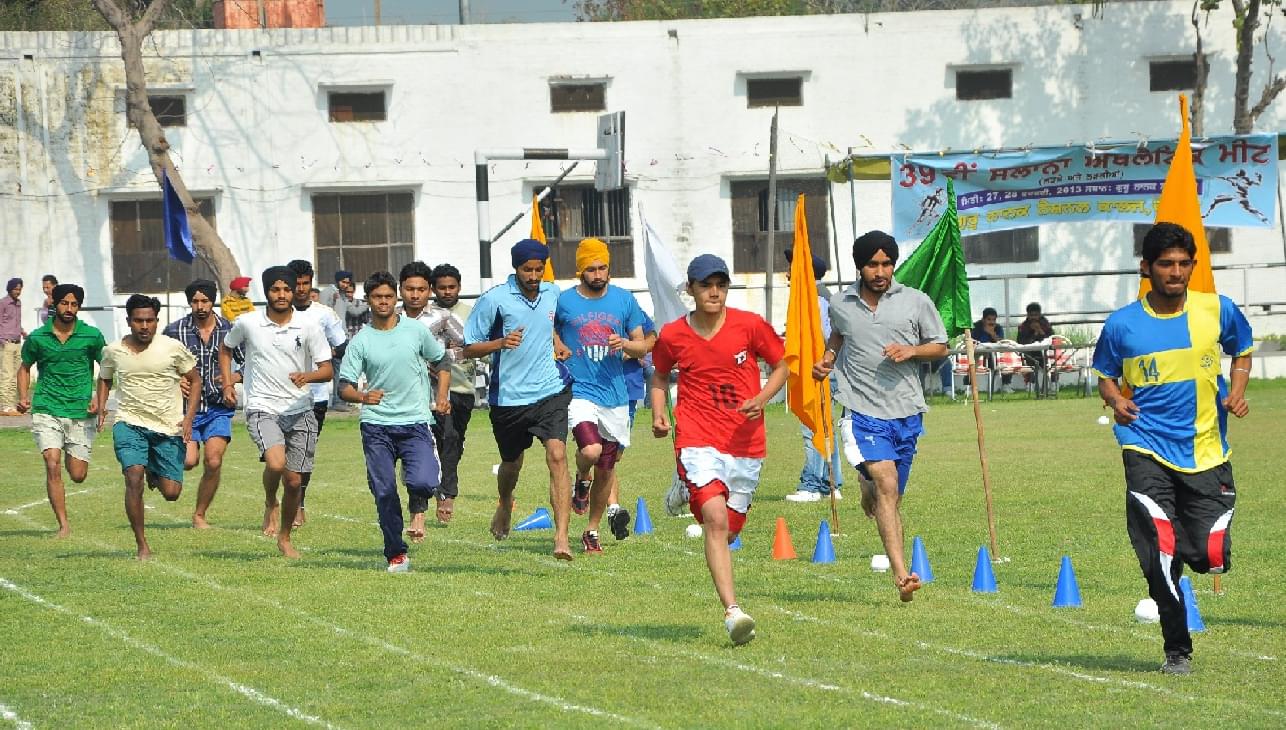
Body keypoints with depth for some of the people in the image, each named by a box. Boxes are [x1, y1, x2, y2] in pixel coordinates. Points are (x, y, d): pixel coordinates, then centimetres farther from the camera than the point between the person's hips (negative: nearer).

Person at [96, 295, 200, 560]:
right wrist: (101, 407, 5)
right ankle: (142, 546, -14)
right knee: (134, 476, -23)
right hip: (129, 423, 0)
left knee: (171, 493, -3)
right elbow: (104, 379, 22)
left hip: (169, 429, 0)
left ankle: (155, 474, 36)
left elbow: (195, 380, 7)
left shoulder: (173, 348, -5)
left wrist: (188, 417, -4)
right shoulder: (113, 351, 1)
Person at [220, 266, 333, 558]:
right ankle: (270, 503, 5)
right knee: (276, 463, -28)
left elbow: (327, 369, -2)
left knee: (293, 481, 5)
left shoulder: (308, 325, -3)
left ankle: (285, 537, 28)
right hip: (262, 409, -2)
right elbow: (225, 349, 19)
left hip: (300, 411, 2)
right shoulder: (247, 323, -1)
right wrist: (227, 384, 9)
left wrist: (308, 376, -23)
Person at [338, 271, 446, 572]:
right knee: (384, 493, 0)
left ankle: (419, 505, 19)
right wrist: (362, 396, -25)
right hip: (376, 426, 1)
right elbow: (344, 386, -4)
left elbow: (440, 360, 18)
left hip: (415, 422, -1)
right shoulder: (361, 341, -1)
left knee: (422, 483, -19)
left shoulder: (415, 330, 2)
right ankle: (396, 555, 15)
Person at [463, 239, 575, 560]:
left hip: (551, 392, 1)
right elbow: (469, 349, -7)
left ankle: (561, 537, -22)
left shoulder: (554, 295, 5)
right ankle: (505, 506, 53)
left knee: (557, 455, -19)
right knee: (512, 463, 17)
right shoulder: (494, 299, -8)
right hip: (508, 397, -1)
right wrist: (501, 343, -22)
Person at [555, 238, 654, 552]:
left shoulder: (624, 301, 5)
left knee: (606, 467, 9)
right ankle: (581, 480, 9)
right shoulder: (563, 302, -2)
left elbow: (643, 346, 10)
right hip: (579, 392, -3)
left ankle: (592, 531, 27)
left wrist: (626, 344, -11)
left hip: (615, 394, 3)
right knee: (591, 450, -27)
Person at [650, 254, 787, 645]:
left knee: (728, 530, 13)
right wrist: (658, 413, 2)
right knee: (716, 518, -22)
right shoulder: (673, 335, -1)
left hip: (746, 444, 2)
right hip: (698, 440, -2)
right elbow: (660, 374, 19)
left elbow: (781, 366, 8)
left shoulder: (750, 325, -3)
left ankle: (689, 490, 49)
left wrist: (761, 399, -10)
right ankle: (732, 611, -26)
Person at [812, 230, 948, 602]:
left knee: (890, 497, 8)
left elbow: (940, 347, 12)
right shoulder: (840, 304, 7)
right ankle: (902, 575, -26)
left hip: (906, 411, 2)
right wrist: (827, 359, 11)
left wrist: (912, 351, -6)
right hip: (862, 409, -2)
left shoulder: (916, 302, 4)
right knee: (887, 483, -21)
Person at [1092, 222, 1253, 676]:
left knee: (1211, 560, -4)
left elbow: (1242, 350, 20)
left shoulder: (1218, 311, 2)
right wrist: (1116, 400, -9)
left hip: (1205, 450, 2)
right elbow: (1105, 376, 14)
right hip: (1147, 449, -1)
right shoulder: (1122, 324, 0)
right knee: (1160, 559, -16)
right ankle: (1177, 650, 1)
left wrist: (1237, 392, 1)